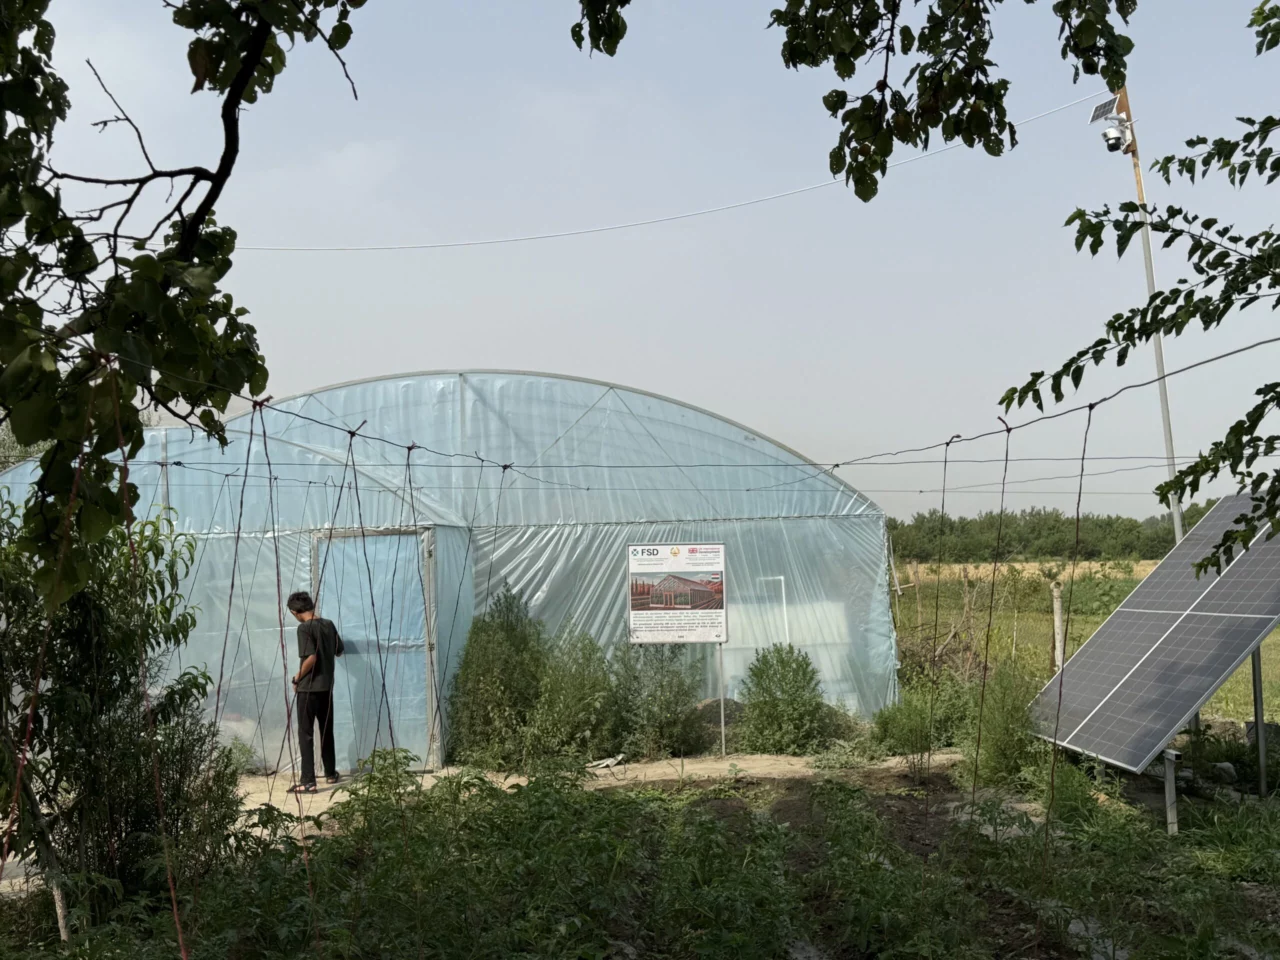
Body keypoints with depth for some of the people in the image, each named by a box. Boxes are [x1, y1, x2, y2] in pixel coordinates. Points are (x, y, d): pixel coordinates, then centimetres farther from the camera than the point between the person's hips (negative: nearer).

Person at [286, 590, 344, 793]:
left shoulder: (304, 628, -15)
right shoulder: (329, 624, 6)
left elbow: (311, 657, -24)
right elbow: (339, 651, 17)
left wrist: (297, 678, -11)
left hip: (309, 688, -7)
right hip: (327, 686, 7)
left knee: (306, 734, -3)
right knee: (327, 731, 19)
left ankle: (308, 781, -6)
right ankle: (331, 773, 29)